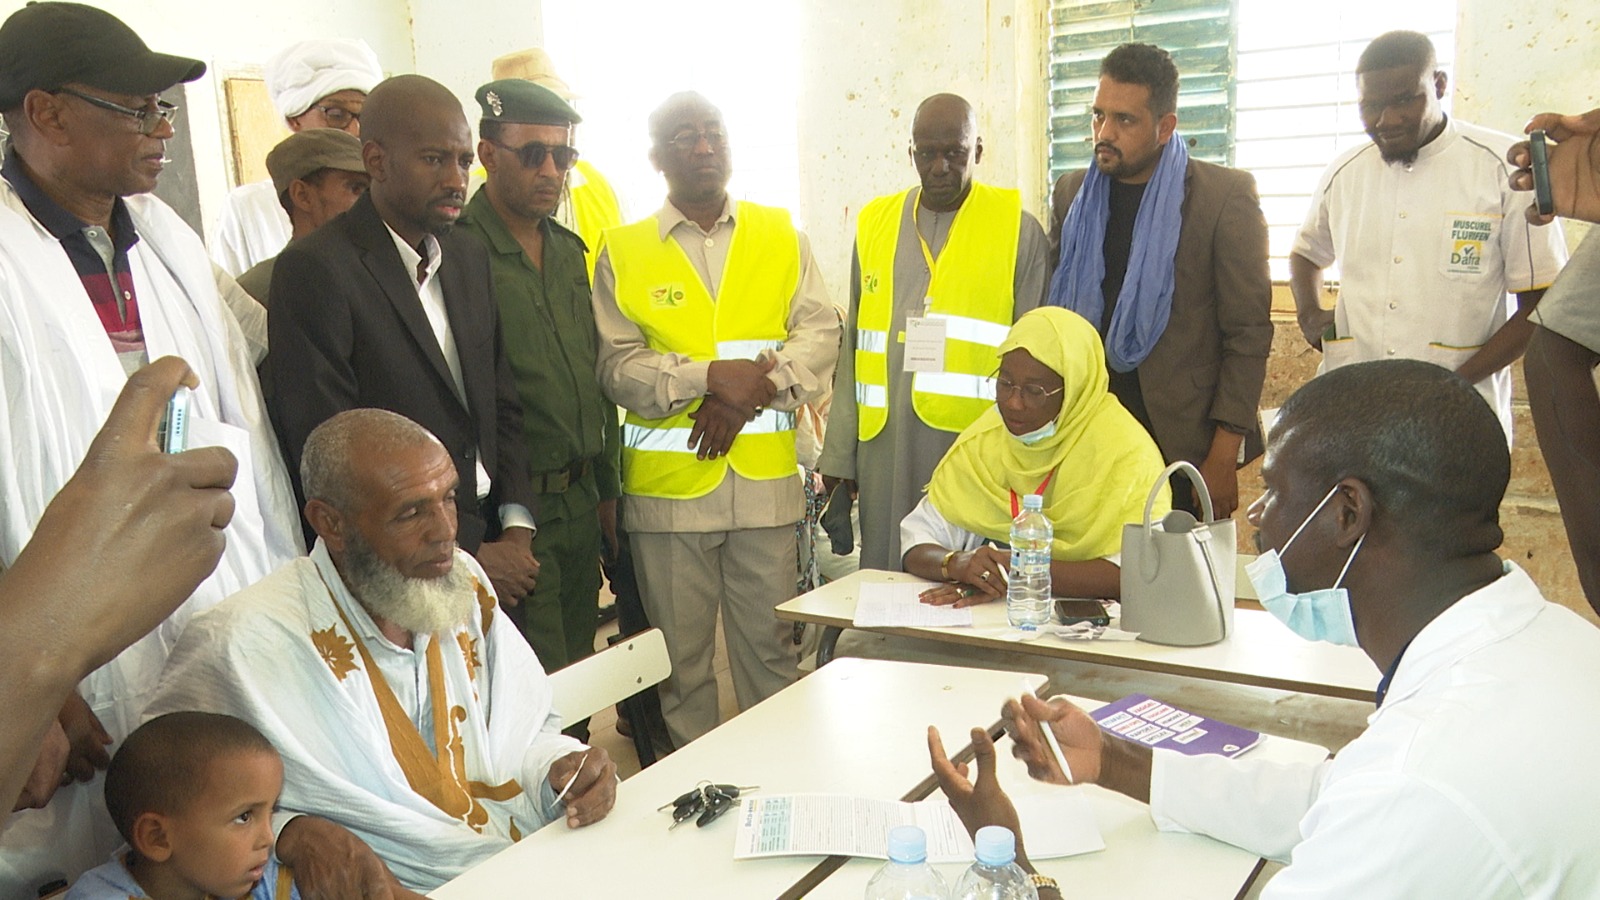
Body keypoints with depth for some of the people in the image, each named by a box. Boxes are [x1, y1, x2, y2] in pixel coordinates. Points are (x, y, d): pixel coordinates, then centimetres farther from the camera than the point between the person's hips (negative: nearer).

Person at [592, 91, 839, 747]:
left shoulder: (781, 237, 11)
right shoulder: (623, 252, 5)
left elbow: (822, 333, 2)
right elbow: (615, 365, -4)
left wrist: (755, 385, -15)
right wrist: (711, 376, -18)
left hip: (766, 478, 1)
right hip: (668, 481, -1)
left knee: (771, 645, 8)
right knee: (680, 656, 8)